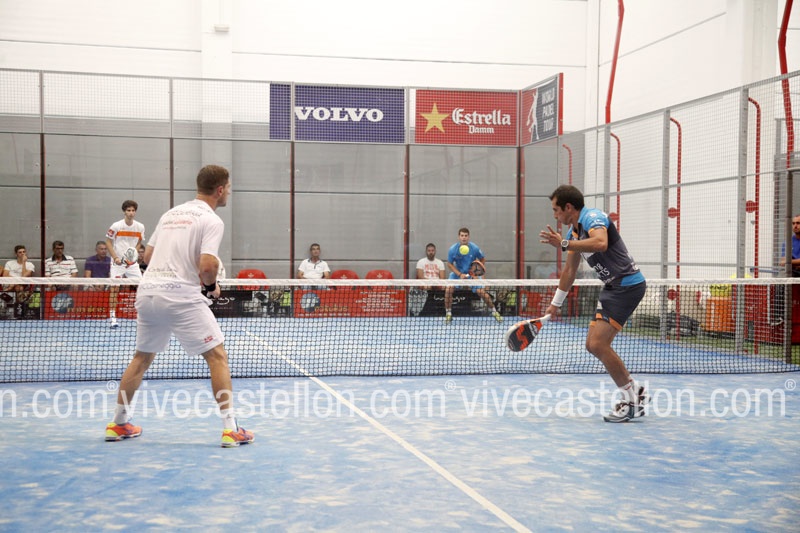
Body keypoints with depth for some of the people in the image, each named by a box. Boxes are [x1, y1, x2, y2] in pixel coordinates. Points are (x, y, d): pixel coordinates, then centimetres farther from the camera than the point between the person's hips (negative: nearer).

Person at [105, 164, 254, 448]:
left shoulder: (170, 214, 18)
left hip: (147, 291, 7)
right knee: (217, 356, 0)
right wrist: (211, 287, 3)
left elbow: (147, 255, 21)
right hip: (181, 296, -7)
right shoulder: (211, 221, -5)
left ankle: (118, 424, 29)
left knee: (142, 358, 22)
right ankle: (230, 429, -5)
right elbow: (207, 266, -17)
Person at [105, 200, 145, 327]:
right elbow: (108, 242, -1)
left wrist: (134, 252, -5)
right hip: (118, 262, -3)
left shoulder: (140, 227, 1)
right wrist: (115, 257, -12)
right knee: (115, 288, -7)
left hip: (132, 262, 3)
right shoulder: (116, 226, -7)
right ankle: (112, 317, -2)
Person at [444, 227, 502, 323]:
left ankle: (493, 311, 13)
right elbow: (450, 264, -7)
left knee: (481, 291, -11)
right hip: (458, 272, 0)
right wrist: (460, 274, -20)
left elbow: (482, 259, 0)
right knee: (448, 289, -22)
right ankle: (448, 313, -5)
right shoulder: (452, 250, -18)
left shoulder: (475, 248, -17)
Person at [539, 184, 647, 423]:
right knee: (593, 345, 8)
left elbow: (601, 244, -37)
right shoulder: (573, 231, 14)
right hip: (612, 287, 10)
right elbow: (570, 270, 24)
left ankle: (632, 402, -1)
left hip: (628, 284, -10)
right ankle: (635, 392, 18)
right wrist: (556, 303, 28)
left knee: (598, 344, -14)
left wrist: (563, 243, -34)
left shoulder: (593, 217, -14)